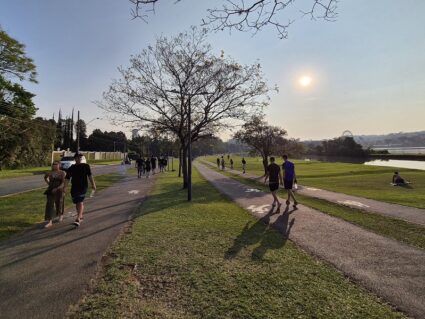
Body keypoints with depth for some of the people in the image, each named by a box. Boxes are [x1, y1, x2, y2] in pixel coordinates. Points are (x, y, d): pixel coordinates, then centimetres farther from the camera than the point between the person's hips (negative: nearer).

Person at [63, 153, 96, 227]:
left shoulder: (86, 166, 1)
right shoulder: (71, 168, 6)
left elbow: (90, 176, -3)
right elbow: (67, 178, 1)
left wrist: (93, 184, -10)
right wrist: (65, 187, -12)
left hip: (83, 187, -4)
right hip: (74, 187, 4)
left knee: (80, 202, -14)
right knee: (77, 203, 13)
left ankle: (78, 219, -18)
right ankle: (81, 217, 31)